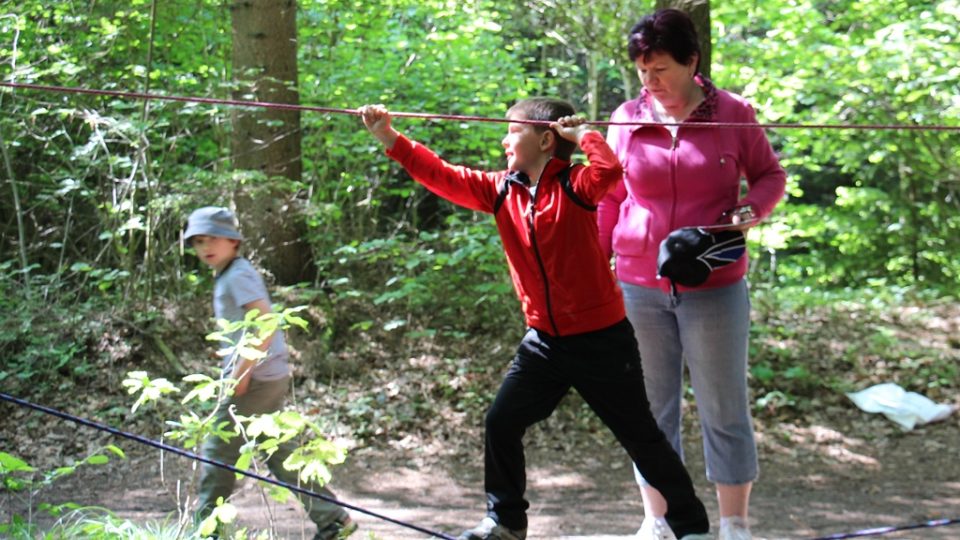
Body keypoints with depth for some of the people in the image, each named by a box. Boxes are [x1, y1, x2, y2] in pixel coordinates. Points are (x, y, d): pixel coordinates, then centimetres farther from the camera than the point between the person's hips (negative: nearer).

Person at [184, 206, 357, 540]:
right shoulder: (230, 275, 17)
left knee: (218, 450, -2)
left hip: (255, 380, -10)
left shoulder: (237, 276, -13)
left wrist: (241, 371, -22)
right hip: (271, 377, 10)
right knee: (278, 452, 12)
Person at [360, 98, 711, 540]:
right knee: (501, 423, 5)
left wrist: (583, 134, -19)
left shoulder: (574, 186, -15)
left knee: (640, 436, 5)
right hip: (544, 341, 6)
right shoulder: (500, 190, 3)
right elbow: (443, 176, 0)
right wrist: (389, 138, -8)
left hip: (601, 339, -6)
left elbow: (609, 169, -36)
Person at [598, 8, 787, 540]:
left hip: (714, 288, -2)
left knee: (724, 409, 4)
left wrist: (751, 209, -14)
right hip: (639, 287, 2)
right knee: (651, 406, 10)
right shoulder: (627, 118, 2)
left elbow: (770, 175, 6)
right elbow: (608, 199, 11)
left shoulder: (732, 113, -4)